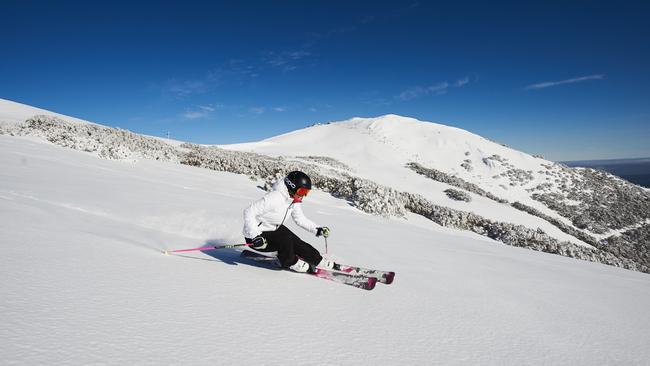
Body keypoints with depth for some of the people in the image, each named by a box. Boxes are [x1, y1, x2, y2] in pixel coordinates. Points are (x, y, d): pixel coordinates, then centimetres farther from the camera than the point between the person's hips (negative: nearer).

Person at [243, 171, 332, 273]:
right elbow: (249, 212, -31)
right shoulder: (274, 198, -31)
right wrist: (255, 236, -37)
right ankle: (289, 262, 1)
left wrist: (317, 230, -2)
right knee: (285, 239, -26)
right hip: (258, 235, -8)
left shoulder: (294, 200, -4)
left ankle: (318, 261, 20)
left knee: (297, 243, 1)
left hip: (274, 229, 8)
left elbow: (300, 219, 9)